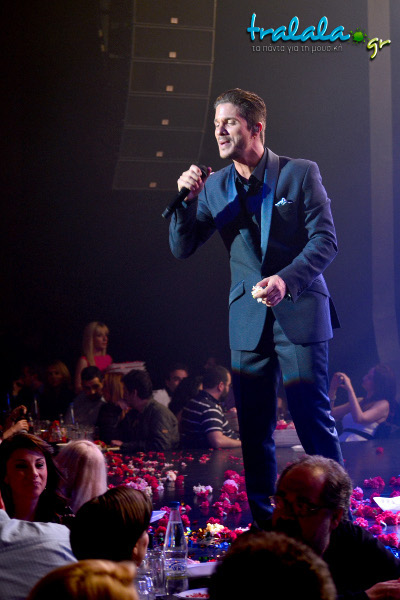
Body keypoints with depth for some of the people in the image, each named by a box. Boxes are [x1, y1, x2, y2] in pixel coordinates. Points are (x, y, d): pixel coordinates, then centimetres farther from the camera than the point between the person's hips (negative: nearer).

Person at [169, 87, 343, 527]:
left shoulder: (300, 173, -2)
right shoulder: (214, 186, 9)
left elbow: (325, 241, -7)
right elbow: (182, 249, 8)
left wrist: (286, 279, -23)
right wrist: (187, 200, -8)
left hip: (299, 313, -4)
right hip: (249, 320, 4)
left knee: (313, 419, -5)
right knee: (253, 428, 6)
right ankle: (263, 521, 15)